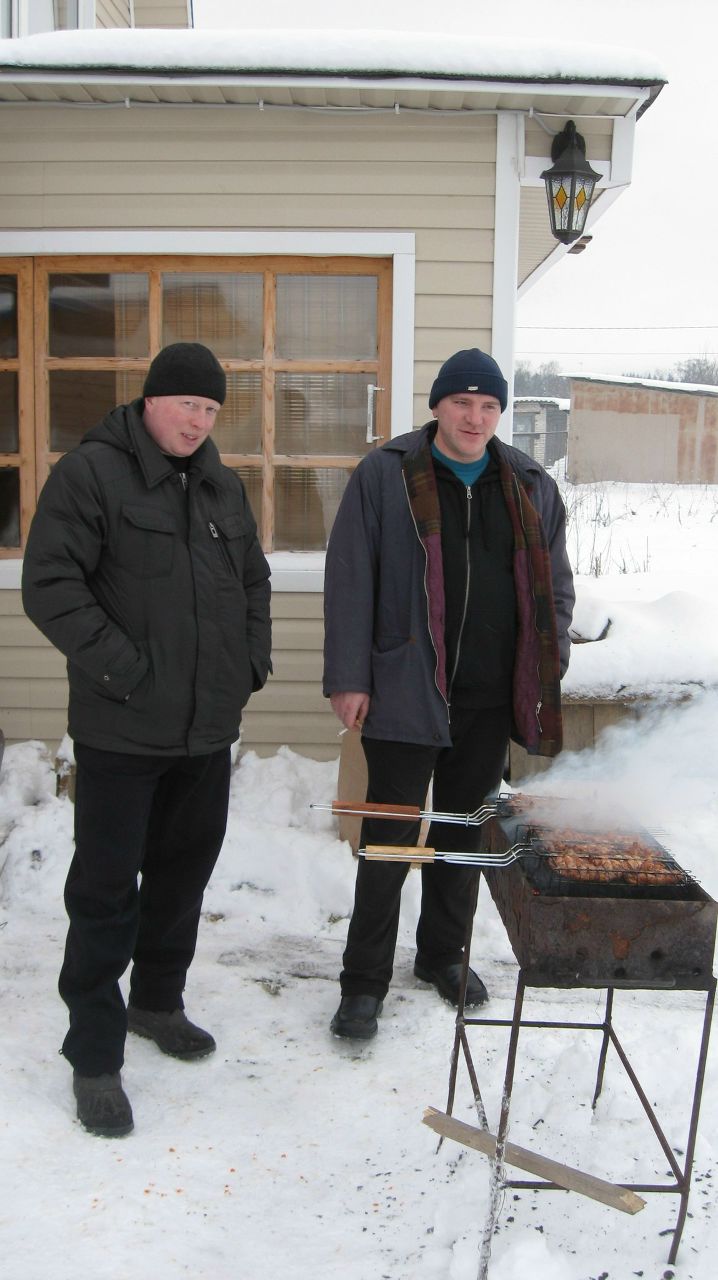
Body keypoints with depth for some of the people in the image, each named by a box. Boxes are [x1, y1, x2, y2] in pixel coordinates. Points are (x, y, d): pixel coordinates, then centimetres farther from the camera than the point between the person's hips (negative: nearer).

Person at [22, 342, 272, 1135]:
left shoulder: (221, 485, 12)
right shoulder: (91, 472, -9)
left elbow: (253, 578, 23)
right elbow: (48, 584, -14)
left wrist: (251, 661, 11)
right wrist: (119, 667, -18)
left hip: (208, 728, 7)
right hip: (121, 731, -6)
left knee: (185, 874, 18)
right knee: (107, 890, 1)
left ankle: (157, 1001, 38)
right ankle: (94, 1055, 15)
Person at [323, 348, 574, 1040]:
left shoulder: (531, 487, 9)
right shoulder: (384, 475, -3)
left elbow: (554, 586, 15)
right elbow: (349, 581, -5)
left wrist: (547, 673, 7)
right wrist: (347, 678, -9)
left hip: (488, 698, 4)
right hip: (405, 691, -3)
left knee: (464, 830, 16)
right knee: (389, 837, 2)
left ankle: (444, 953, 35)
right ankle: (364, 981, 16)